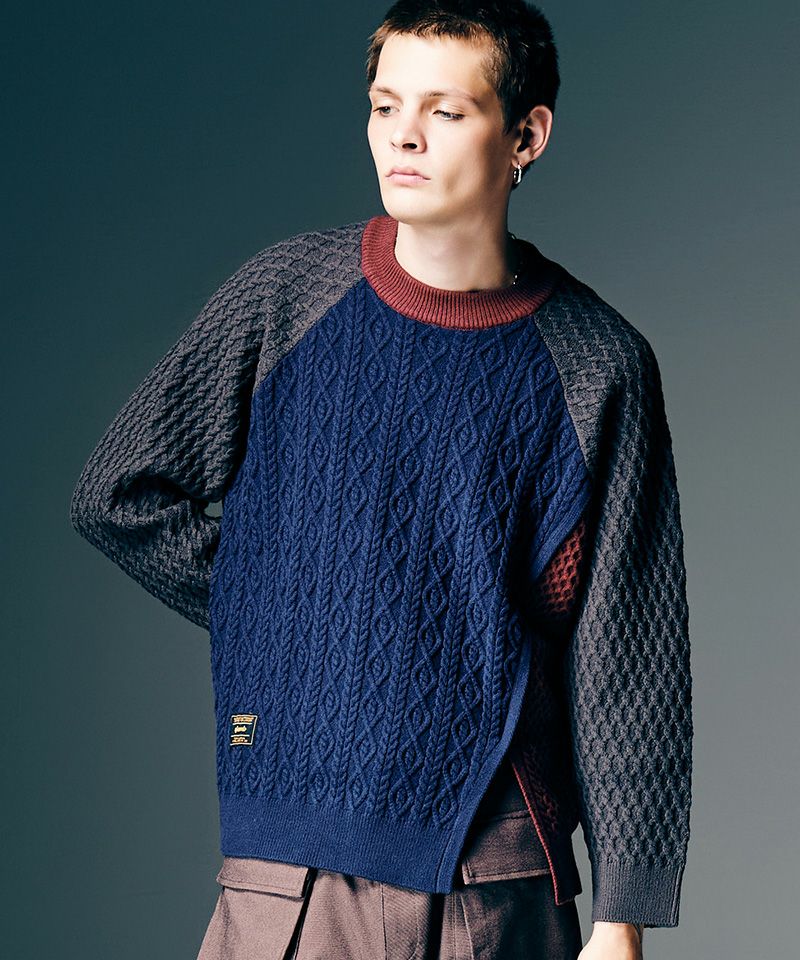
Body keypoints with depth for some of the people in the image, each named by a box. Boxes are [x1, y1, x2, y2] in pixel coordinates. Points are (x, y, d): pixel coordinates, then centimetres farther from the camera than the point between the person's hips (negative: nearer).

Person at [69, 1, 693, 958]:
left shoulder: (598, 364, -4)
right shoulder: (287, 293, -1)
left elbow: (628, 659, -2)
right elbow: (119, 494, 8)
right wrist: (284, 619, 2)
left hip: (504, 878, 0)